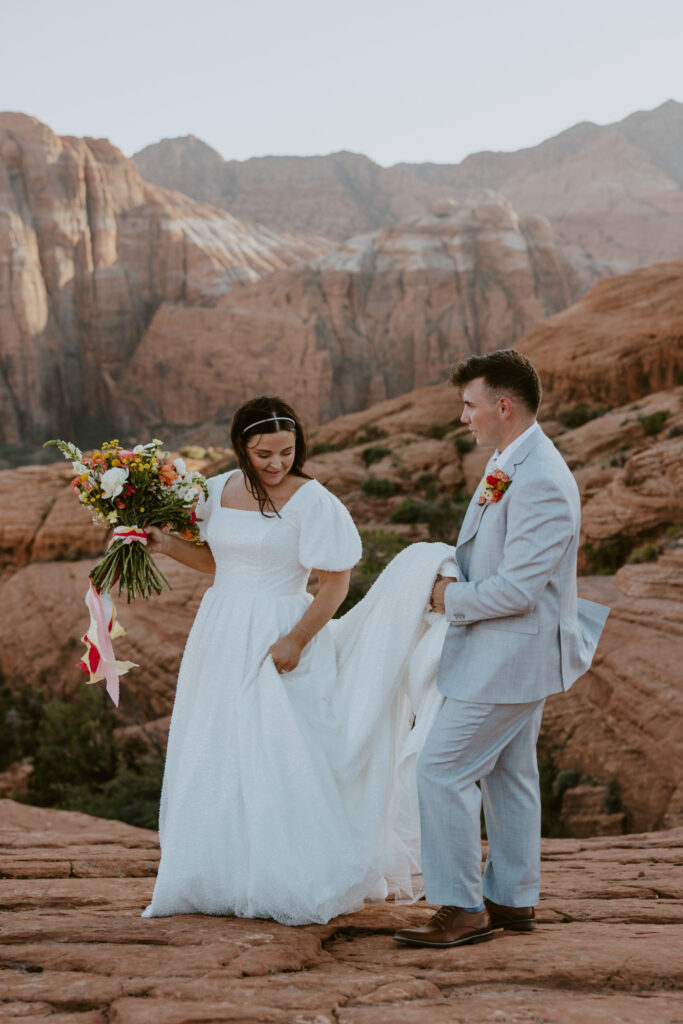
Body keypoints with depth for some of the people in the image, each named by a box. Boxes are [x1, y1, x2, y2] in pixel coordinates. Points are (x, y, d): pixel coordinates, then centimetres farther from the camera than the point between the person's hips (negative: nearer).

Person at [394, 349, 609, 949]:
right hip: (513, 652, 11)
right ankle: (514, 900, 27)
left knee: (444, 769, -7)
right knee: (508, 772, 17)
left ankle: (463, 909, 1)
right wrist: (456, 582, 6)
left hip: (511, 653, -11)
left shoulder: (540, 482, -24)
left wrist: (453, 599, -12)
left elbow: (516, 589, -27)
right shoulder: (510, 463, 9)